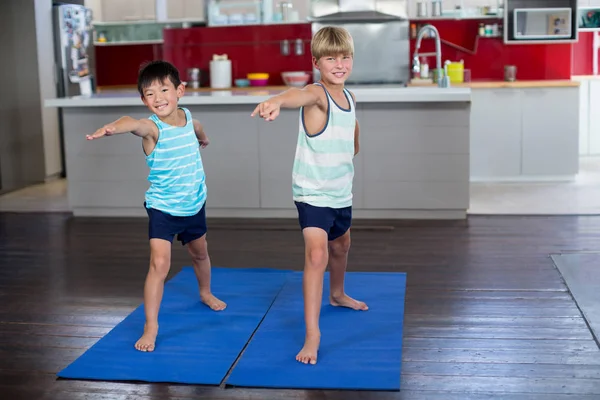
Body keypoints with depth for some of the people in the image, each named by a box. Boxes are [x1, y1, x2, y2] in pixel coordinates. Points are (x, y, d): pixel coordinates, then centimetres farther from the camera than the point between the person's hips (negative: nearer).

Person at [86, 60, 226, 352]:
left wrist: (203, 139, 45)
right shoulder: (152, 127, -21)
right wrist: (110, 128, -68)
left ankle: (206, 293, 54)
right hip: (162, 208, -5)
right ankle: (151, 326, -6)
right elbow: (131, 123, -46)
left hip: (194, 205, 6)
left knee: (199, 253, 25)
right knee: (159, 263, -17)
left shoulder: (188, 118, -4)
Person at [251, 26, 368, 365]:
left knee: (341, 245, 27)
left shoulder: (350, 98, 4)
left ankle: (337, 294, 56)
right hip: (312, 193, -8)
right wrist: (277, 102, -65)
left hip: (342, 193, 8)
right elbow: (300, 95, -46)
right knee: (317, 254, -20)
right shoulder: (318, 94, -19)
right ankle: (312, 334, -15)